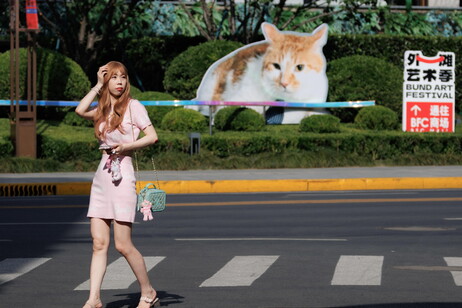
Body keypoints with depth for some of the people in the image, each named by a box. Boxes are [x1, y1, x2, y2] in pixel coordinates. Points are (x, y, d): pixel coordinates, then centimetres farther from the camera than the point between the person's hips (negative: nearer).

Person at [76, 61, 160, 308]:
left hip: (122, 176, -6)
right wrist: (98, 85, 1)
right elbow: (80, 110, -4)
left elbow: (152, 136, -8)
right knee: (99, 242, 1)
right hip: (102, 176, 6)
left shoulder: (132, 106, -2)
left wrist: (128, 146, -20)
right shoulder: (103, 109, 15)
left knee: (123, 244, -6)